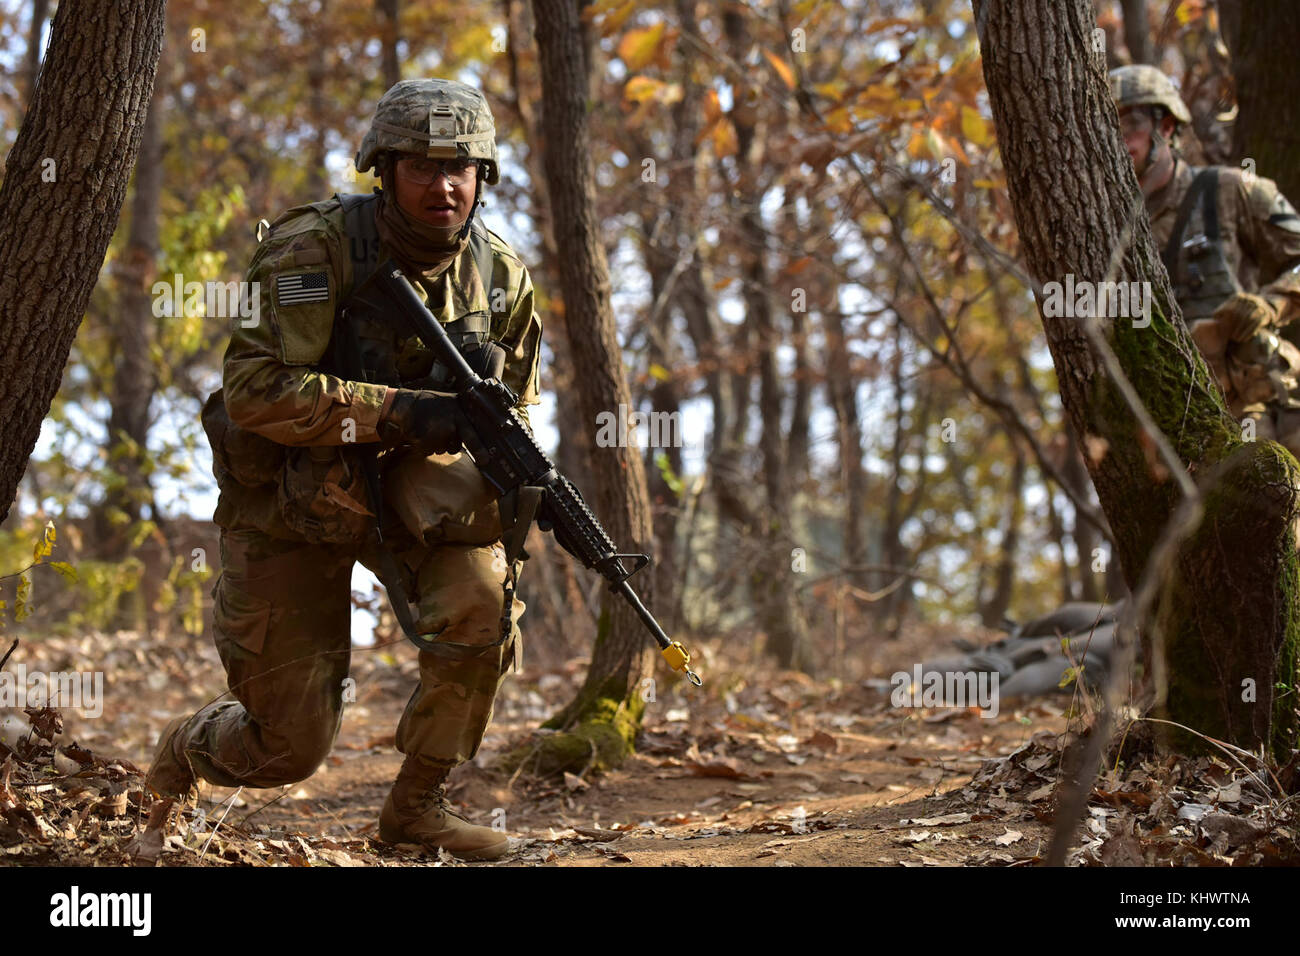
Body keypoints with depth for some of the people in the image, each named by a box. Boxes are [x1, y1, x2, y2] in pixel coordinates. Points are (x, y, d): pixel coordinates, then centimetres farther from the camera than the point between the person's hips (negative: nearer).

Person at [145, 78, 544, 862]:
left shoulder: (500, 276, -6)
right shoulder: (314, 250, -22)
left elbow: (515, 408, 7)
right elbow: (254, 388, -30)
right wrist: (398, 409, -37)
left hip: (407, 483, 4)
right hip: (289, 505, -4)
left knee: (483, 598, -29)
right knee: (290, 747, 1)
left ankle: (420, 803, -8)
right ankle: (188, 748, 39)